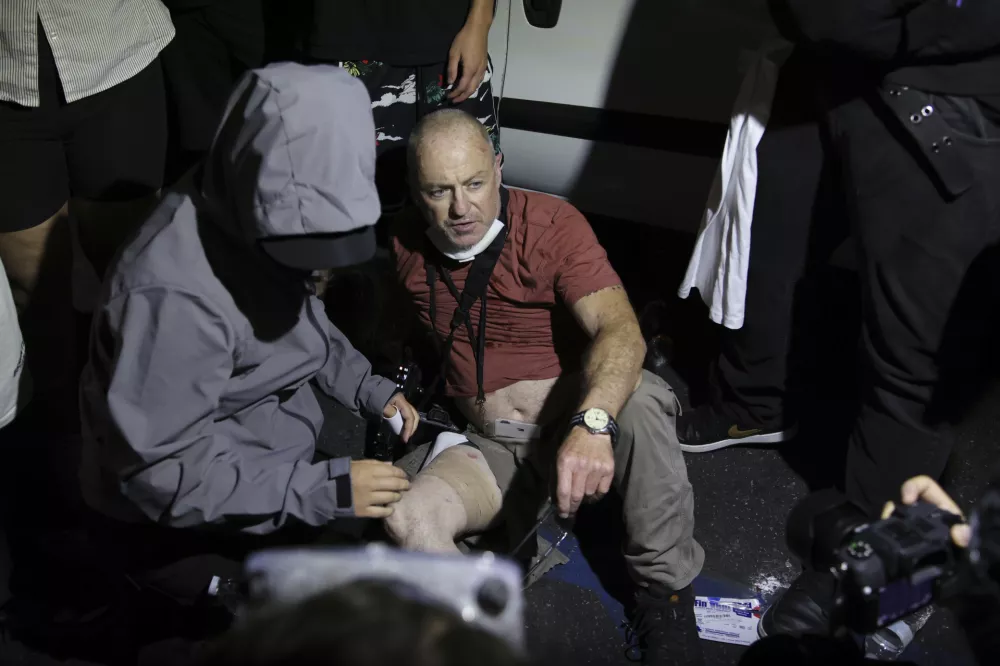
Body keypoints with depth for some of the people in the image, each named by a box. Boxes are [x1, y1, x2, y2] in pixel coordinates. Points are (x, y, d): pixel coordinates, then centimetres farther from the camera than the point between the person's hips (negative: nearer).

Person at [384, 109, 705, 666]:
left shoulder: (551, 223, -14)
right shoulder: (407, 249, -1)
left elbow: (620, 329, -29)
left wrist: (592, 422, -48)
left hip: (577, 422, -2)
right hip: (492, 448, 3)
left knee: (641, 398, -36)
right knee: (407, 520, -27)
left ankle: (667, 595, -19)